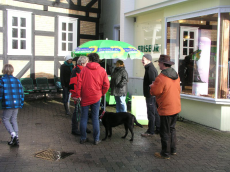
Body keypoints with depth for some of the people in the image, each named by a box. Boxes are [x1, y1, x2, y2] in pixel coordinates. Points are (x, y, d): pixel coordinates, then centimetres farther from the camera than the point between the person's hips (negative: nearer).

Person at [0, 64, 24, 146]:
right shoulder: (17, 80, 6)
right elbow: (21, 92, 8)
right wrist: (21, 103, 16)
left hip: (7, 104, -5)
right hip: (16, 104, 5)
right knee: (14, 120, 15)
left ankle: (13, 135, -9)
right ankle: (16, 139, 14)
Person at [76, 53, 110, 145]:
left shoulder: (84, 69, -3)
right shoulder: (102, 70, 0)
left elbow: (79, 83, -5)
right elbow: (106, 84, -2)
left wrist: (78, 95, 2)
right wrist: (101, 93, 13)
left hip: (85, 97, -1)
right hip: (96, 97, 1)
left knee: (84, 118, 9)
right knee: (95, 118, 7)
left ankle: (83, 138, 14)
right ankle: (96, 139, 10)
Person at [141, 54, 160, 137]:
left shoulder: (150, 69, -17)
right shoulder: (152, 68, 16)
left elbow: (152, 82, -24)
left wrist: (151, 92, -23)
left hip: (151, 95, -11)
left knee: (151, 113, -4)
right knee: (155, 112, 16)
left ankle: (150, 131, 3)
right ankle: (158, 129, 25)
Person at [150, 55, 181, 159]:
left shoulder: (161, 78, -24)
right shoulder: (176, 75, 3)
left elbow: (154, 92, -16)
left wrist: (152, 86, 5)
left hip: (166, 109, -8)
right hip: (176, 107, 8)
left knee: (165, 132, 4)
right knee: (172, 128, 22)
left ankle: (165, 153, 15)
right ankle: (173, 150, 32)